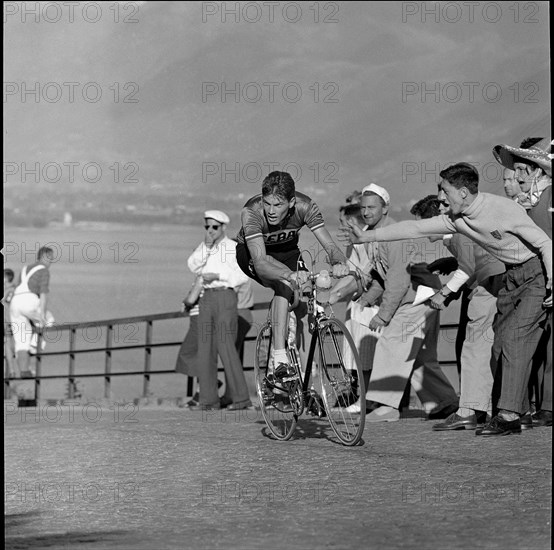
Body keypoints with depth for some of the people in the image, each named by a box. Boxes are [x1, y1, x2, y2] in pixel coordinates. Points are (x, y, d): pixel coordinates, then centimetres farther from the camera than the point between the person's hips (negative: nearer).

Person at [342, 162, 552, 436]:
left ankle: (509, 414, -18)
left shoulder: (504, 210, -24)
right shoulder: (456, 219, -1)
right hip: (512, 277, 8)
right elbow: (414, 228, 5)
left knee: (514, 338, -17)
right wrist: (367, 237, 6)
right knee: (500, 343, 3)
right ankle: (507, 414, 8)